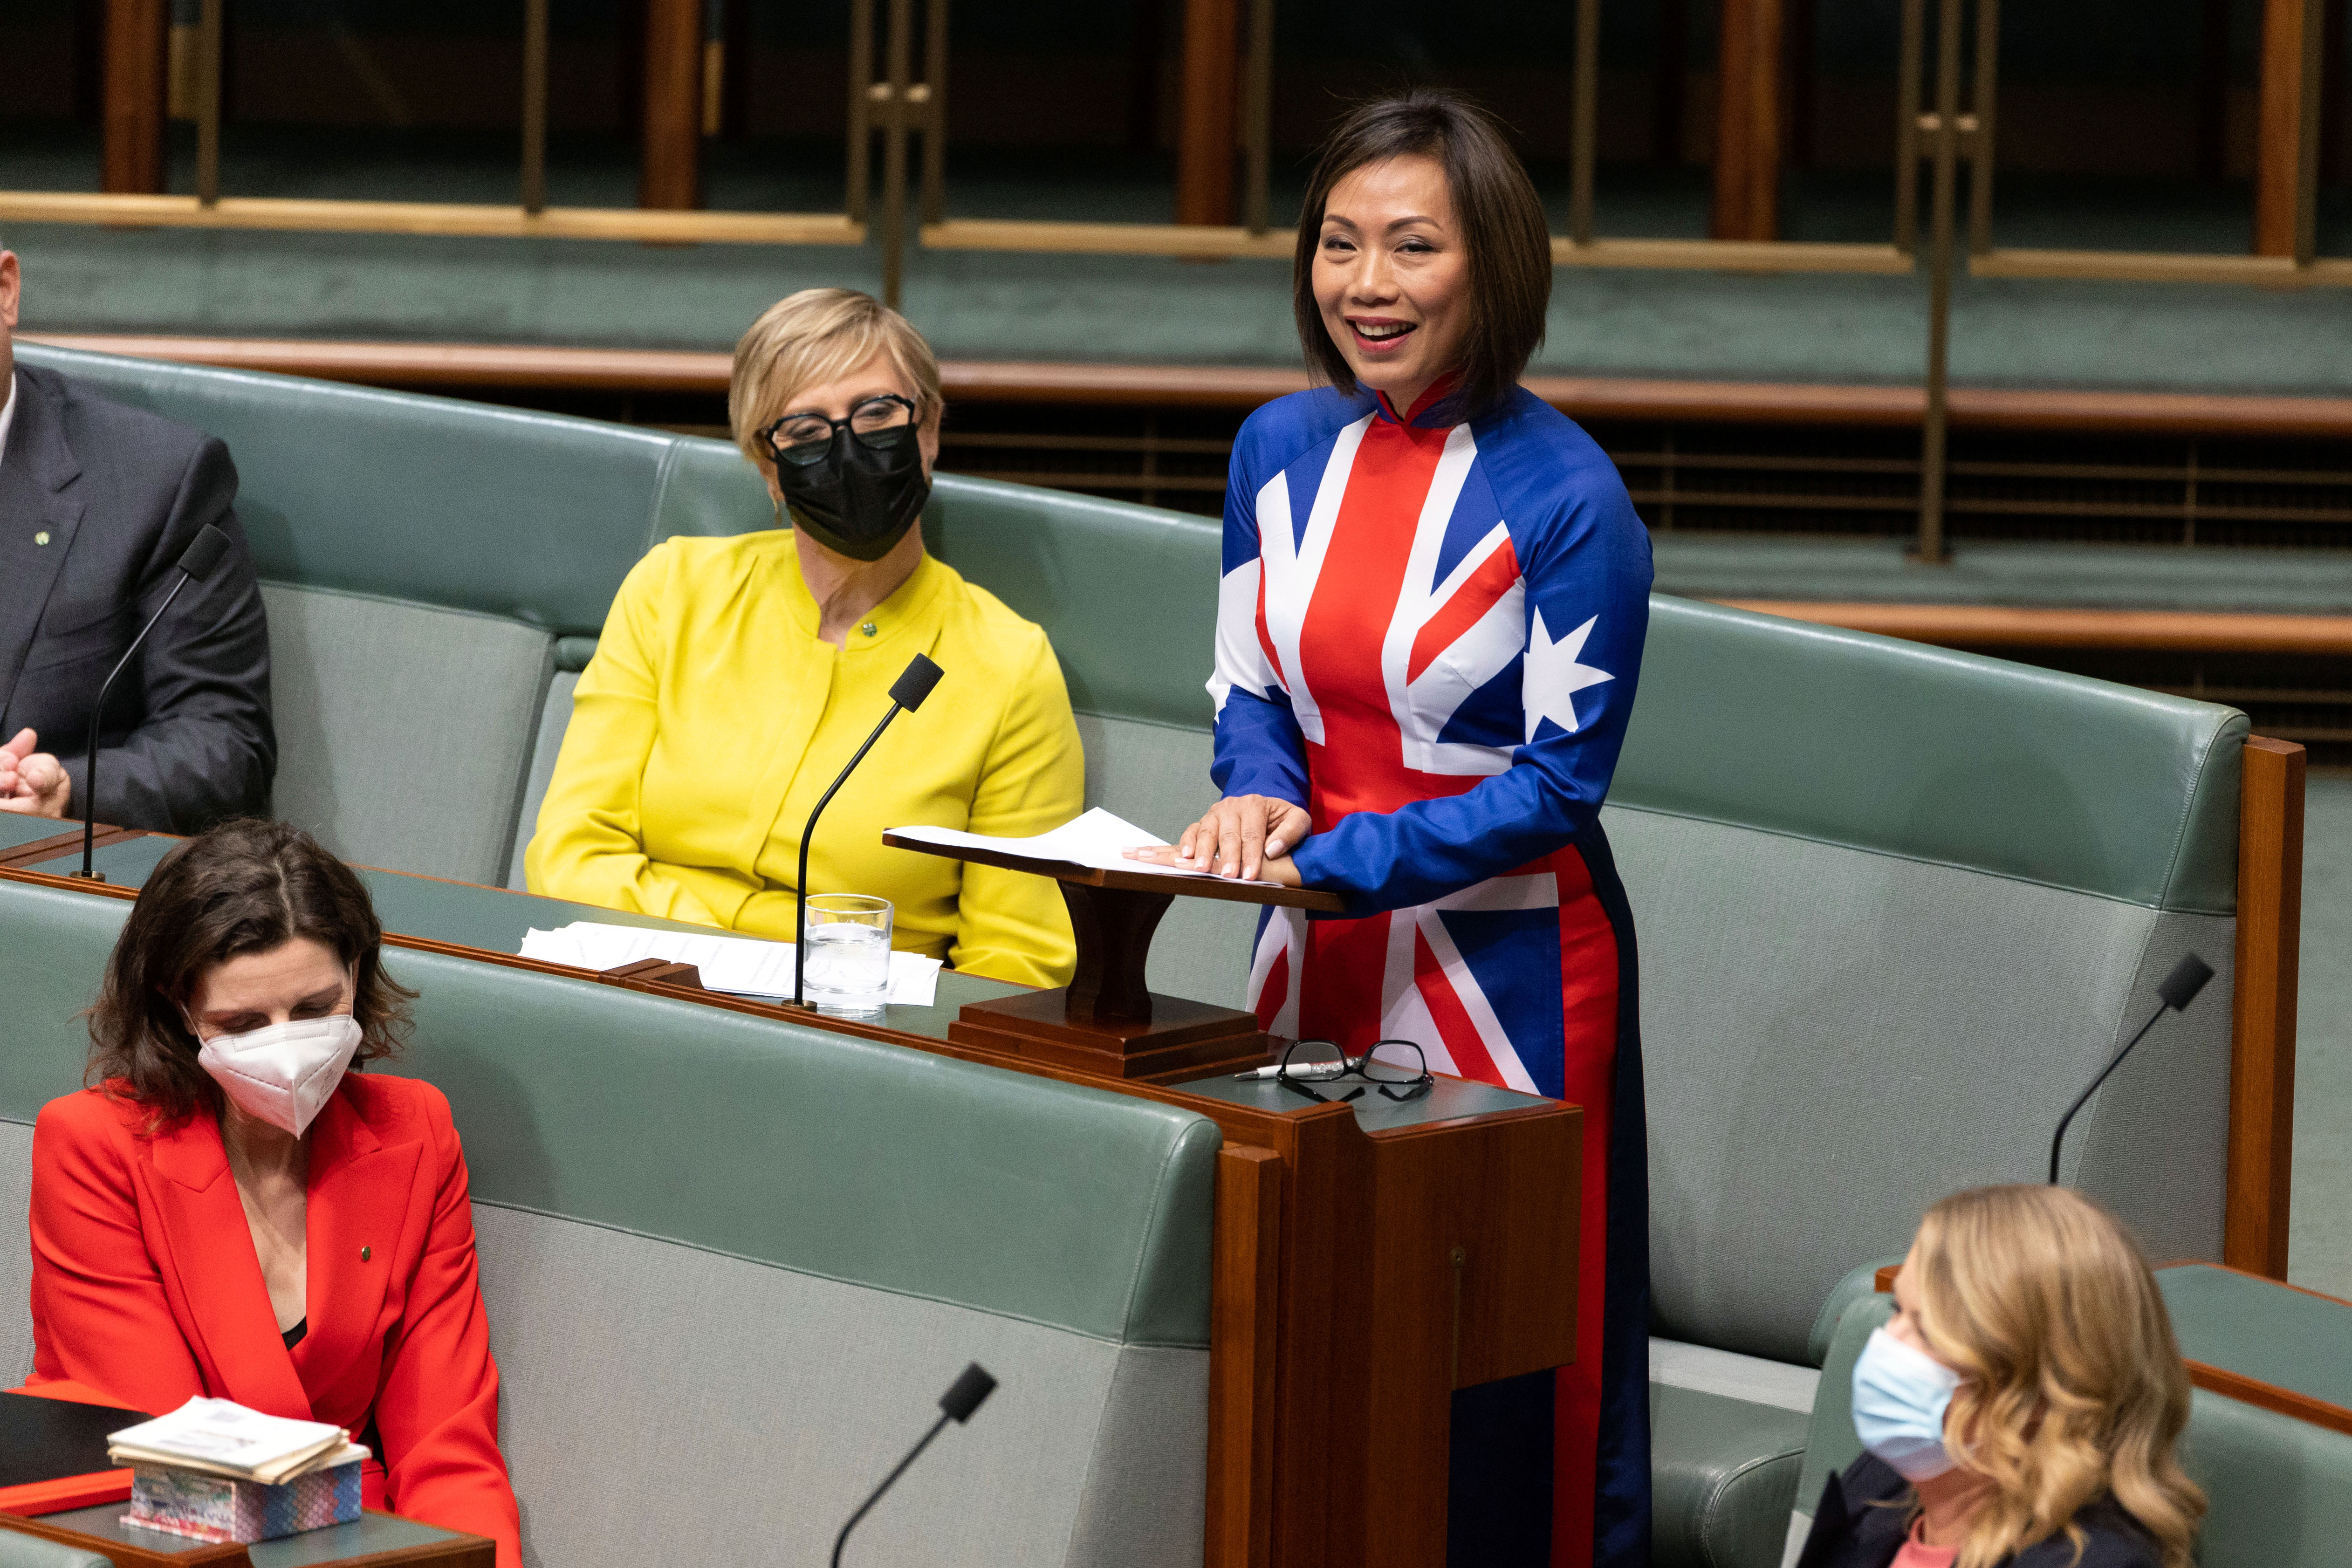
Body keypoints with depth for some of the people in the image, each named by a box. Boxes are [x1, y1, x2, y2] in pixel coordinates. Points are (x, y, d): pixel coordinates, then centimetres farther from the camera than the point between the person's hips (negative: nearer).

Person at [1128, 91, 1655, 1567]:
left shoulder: (1564, 496, -14)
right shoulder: (1283, 449, 3)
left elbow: (1560, 778, -13)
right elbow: (1251, 688, 11)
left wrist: (1333, 862, -21)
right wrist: (1257, 795, -12)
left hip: (1500, 967, -5)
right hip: (1317, 953, 5)